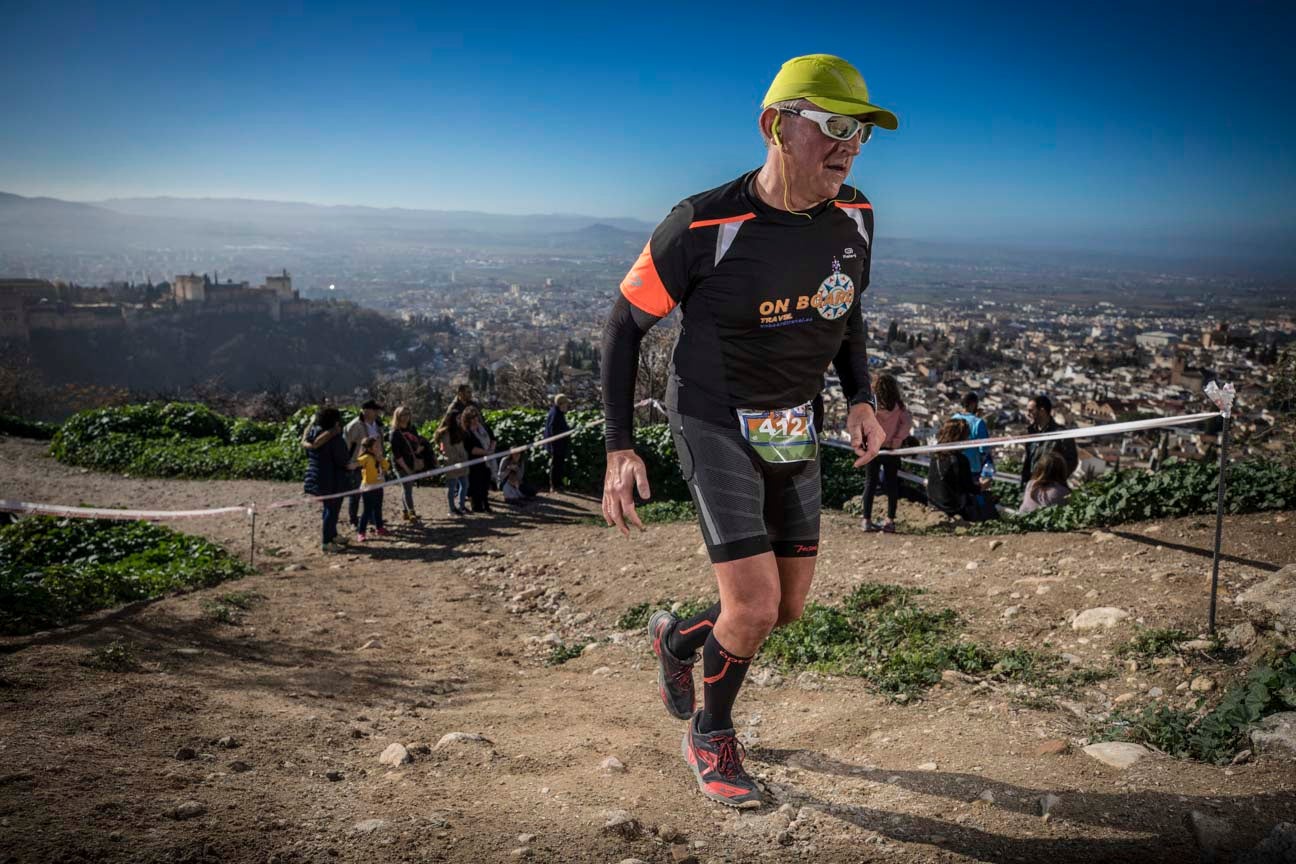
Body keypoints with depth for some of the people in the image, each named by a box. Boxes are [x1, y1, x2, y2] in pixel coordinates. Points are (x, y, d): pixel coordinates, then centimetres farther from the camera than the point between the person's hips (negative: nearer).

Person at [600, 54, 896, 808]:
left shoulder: (855, 217, -6)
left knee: (788, 608, 11)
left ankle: (680, 639, 43)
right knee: (754, 609, -14)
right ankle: (710, 735, 18)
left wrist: (861, 399, -2)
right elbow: (625, 323, -11)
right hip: (714, 425, -6)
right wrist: (619, 449, -16)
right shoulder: (703, 226, -23)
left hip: (795, 432, 6)